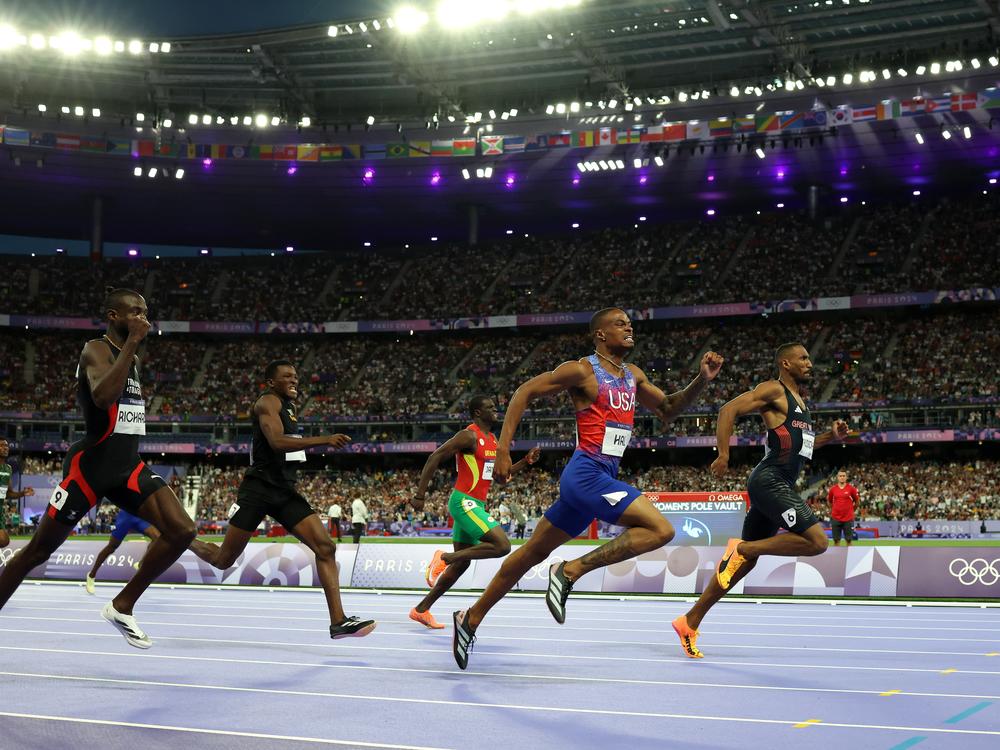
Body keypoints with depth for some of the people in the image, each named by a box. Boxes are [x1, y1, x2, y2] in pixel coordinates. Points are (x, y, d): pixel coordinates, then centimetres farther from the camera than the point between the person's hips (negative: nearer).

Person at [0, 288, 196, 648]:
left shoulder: (132, 358, 16)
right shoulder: (96, 350, -11)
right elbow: (103, 397, -32)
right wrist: (131, 343, -28)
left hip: (128, 465, 7)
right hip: (90, 465, -7)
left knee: (182, 530, -10)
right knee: (38, 550, 2)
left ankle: (122, 606, 2)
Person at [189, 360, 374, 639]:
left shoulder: (287, 405, 19)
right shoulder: (268, 401, -9)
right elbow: (277, 441, -27)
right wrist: (324, 440, -30)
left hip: (285, 491, 8)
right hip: (258, 489, -8)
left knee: (325, 547, -10)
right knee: (223, 560, 1)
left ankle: (338, 621, -14)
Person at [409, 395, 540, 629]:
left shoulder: (493, 440, 16)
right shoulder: (469, 436, -12)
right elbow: (435, 457, -14)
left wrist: (526, 461, 11)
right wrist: (420, 494, -18)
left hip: (476, 504, 10)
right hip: (464, 502, -10)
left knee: (461, 563, 12)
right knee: (502, 545, -20)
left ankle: (421, 610, 19)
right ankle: (444, 557, -10)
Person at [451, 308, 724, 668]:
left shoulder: (633, 376, 16)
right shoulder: (582, 370, -8)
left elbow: (668, 409, 24)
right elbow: (524, 393, -6)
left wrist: (701, 381, 7)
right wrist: (503, 450, -14)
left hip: (602, 478, 9)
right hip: (587, 474, -9)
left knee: (534, 552, 14)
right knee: (660, 529, -18)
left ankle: (471, 619, 24)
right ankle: (570, 571, -13)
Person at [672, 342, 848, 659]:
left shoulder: (799, 401, 24)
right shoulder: (774, 390, -5)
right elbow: (729, 410, -14)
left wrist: (830, 436, 17)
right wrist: (723, 454, -22)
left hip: (779, 486, 10)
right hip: (770, 481, -10)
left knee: (744, 561, 10)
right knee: (816, 541, -20)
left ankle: (690, 623, 13)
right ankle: (743, 548, -10)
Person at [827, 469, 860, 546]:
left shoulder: (851, 488, -2)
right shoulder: (833, 489, 3)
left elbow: (857, 501, 9)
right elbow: (829, 501, 18)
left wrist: (851, 510, 10)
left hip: (848, 518, -1)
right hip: (835, 518, 1)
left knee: (849, 540, 1)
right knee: (836, 540, 3)